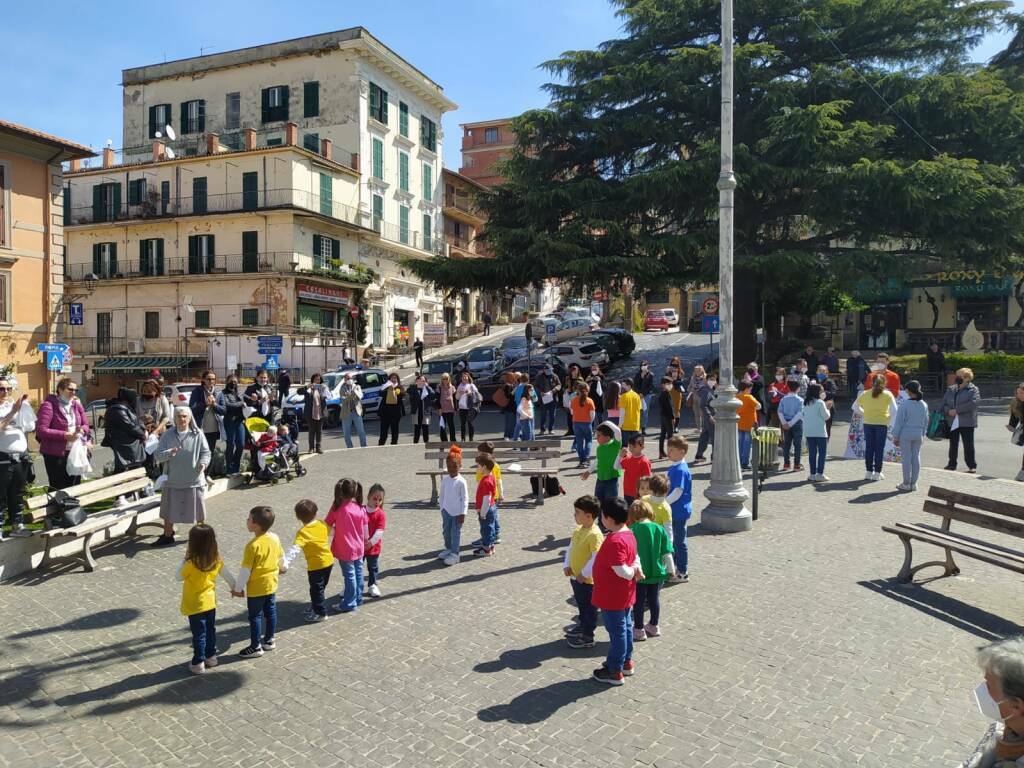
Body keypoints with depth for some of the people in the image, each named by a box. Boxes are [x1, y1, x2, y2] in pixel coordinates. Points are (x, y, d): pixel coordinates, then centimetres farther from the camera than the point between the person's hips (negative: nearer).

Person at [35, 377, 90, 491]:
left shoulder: (77, 405, 9)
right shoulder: (49, 405, -11)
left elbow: (86, 425, 15)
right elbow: (41, 430, -18)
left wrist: (82, 430, -9)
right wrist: (64, 435, -23)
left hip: (75, 452, 6)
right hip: (55, 455, -6)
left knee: (74, 486, 13)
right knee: (58, 489, 2)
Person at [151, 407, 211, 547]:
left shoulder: (198, 435, -5)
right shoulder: (167, 435, -2)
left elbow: (206, 452, 1)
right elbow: (157, 456, -4)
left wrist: (203, 462, -20)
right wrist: (169, 453, -24)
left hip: (194, 480, -1)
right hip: (173, 480, 1)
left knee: (198, 510, 10)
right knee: (169, 510, 11)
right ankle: (167, 536, 28)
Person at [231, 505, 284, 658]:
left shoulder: (253, 545, -27)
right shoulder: (275, 538, -6)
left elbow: (245, 570, -20)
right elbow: (281, 557, 11)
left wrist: (238, 588, -7)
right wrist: (281, 567, 32)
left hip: (256, 588, -7)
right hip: (271, 584, 7)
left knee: (255, 616, 7)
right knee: (270, 612, 19)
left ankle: (256, 647, 17)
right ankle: (269, 640, 33)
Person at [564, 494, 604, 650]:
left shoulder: (595, 534, -25)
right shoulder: (578, 530, 3)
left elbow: (596, 558, -27)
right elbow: (570, 548, 13)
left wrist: (584, 574, -21)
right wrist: (566, 565, 3)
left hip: (587, 580, -8)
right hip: (575, 577, 8)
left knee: (589, 608, 8)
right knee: (581, 604, 25)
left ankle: (587, 638, 20)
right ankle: (582, 627, 44)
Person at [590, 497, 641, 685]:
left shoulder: (614, 541, -30)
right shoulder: (628, 535, 2)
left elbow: (621, 571, -31)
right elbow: (635, 557, 10)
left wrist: (633, 572, -13)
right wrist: (637, 570, -8)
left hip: (612, 598, -9)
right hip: (624, 596, 9)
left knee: (616, 632, 4)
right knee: (625, 628, 22)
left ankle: (614, 672, 19)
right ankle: (627, 662, 38)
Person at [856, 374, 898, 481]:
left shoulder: (865, 394, 3)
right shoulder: (887, 394, -4)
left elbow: (855, 406, 7)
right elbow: (894, 410, -13)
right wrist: (889, 418, 3)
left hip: (868, 423, 2)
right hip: (881, 424, -2)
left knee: (869, 448, 9)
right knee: (879, 448, 5)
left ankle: (868, 472, 13)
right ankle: (877, 473, 7)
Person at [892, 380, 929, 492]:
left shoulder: (904, 405, -15)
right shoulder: (924, 405, 3)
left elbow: (899, 422, -11)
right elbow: (926, 422, 11)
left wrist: (895, 437, -4)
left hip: (906, 434, -5)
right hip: (918, 435, 5)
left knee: (906, 458, 1)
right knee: (916, 457, 9)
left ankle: (906, 484, 5)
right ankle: (913, 483, 14)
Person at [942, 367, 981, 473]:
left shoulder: (973, 390, -3)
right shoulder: (951, 389, 12)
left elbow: (973, 403, -18)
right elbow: (943, 403, 12)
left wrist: (957, 410, -19)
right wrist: (948, 410, -10)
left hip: (966, 422, -5)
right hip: (952, 421, 5)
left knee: (968, 444, -1)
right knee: (953, 444, 12)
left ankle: (972, 466, 7)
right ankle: (952, 464, 21)